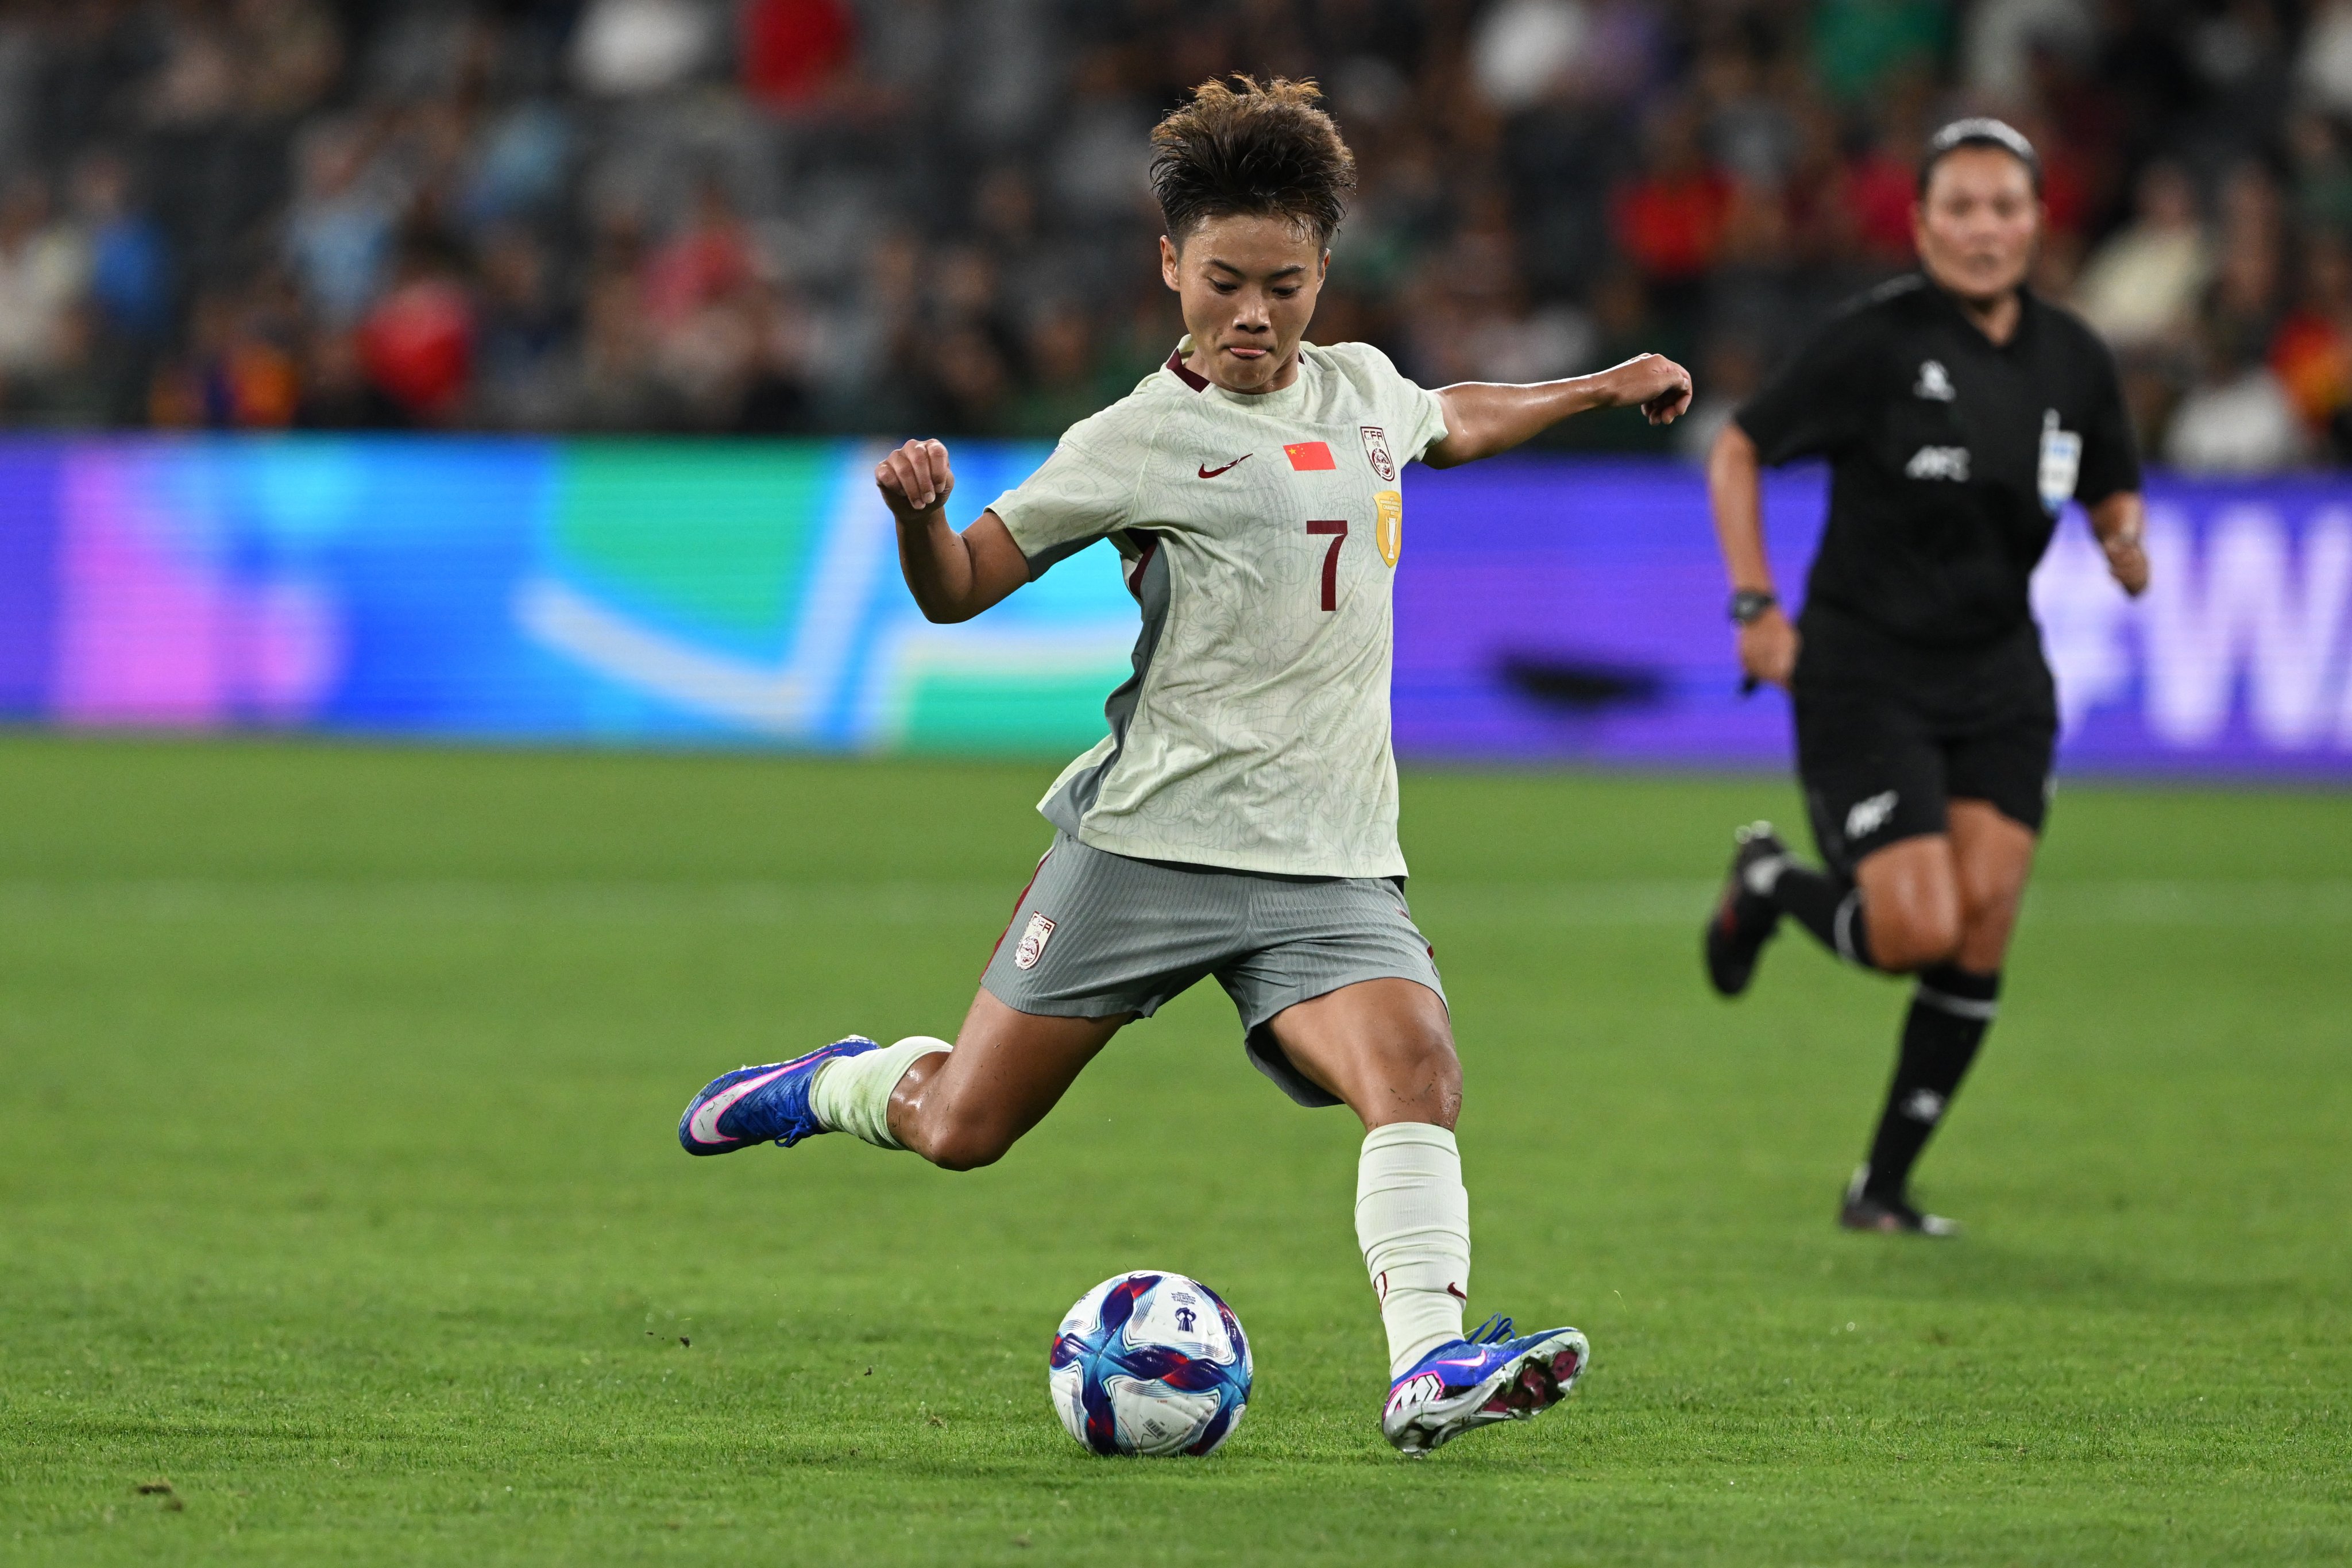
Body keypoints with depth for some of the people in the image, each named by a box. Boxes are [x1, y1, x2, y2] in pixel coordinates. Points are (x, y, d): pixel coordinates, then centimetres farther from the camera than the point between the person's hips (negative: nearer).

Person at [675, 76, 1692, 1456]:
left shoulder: (1361, 388, 13)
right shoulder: (1144, 439, -4)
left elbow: (1451, 423, 39)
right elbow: (960, 591, -1)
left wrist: (1602, 389, 37)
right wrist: (918, 514, -22)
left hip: (1330, 862, 3)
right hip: (1151, 838, -3)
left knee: (1416, 1067, -25)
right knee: (963, 1127, 2)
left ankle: (1430, 1366, -33)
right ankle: (841, 1087, 35)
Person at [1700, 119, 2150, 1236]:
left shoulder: (2073, 359, 3)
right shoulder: (1876, 340, -12)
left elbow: (2114, 493, 17)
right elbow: (1736, 451, -3)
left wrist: (2125, 543, -7)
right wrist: (1756, 605, -10)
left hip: (1999, 678, 5)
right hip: (1865, 672, -5)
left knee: (1983, 928, -6)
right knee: (1918, 931, -15)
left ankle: (1884, 1187, 8)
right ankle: (1768, 884, 20)